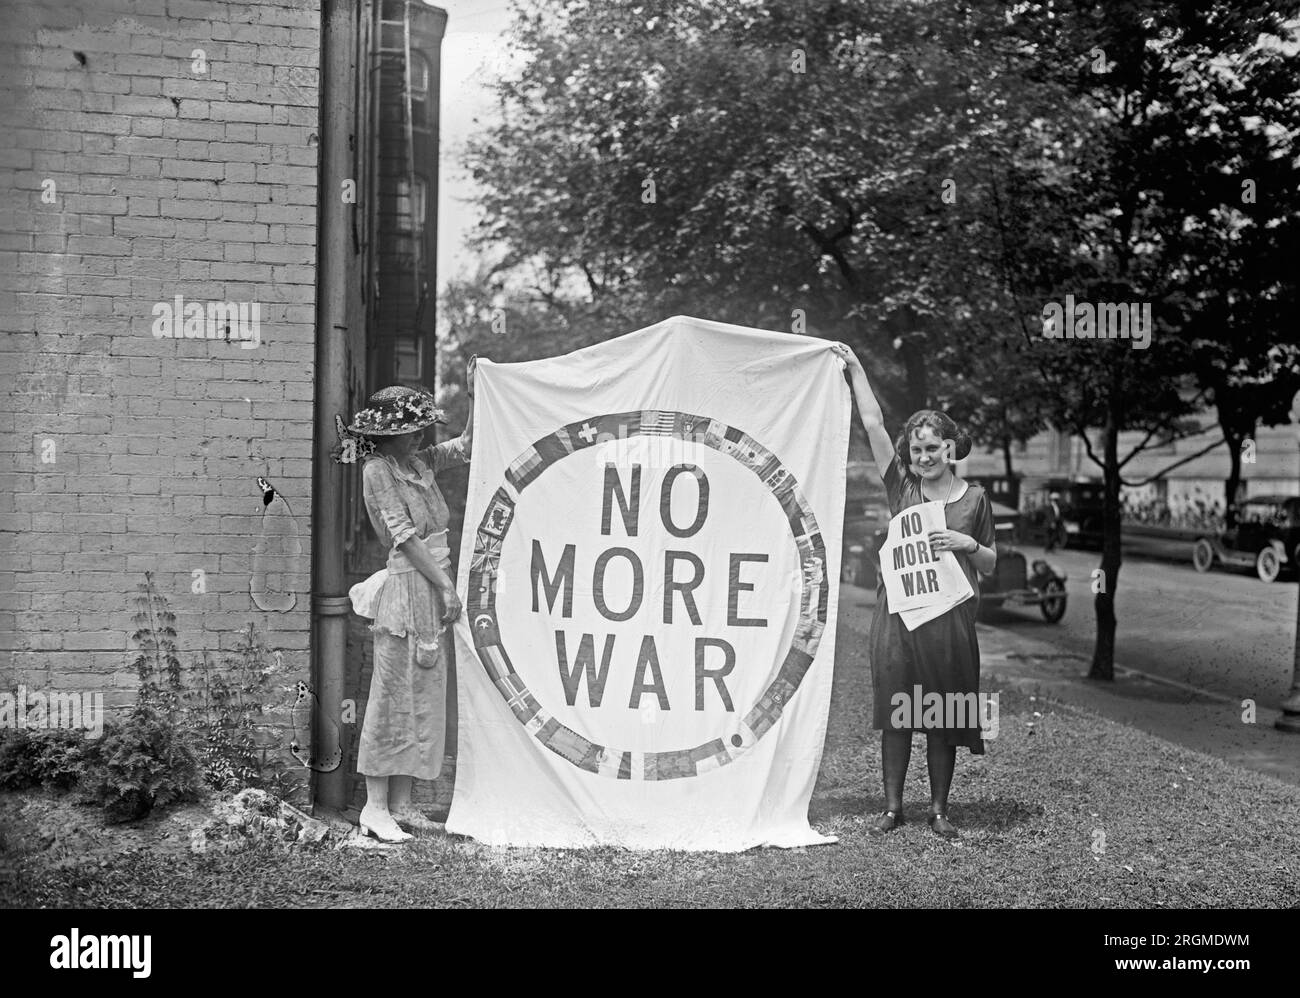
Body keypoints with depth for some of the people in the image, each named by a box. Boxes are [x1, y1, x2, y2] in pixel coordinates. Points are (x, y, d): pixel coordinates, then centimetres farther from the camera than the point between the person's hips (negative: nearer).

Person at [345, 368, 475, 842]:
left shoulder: (421, 461, 11)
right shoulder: (377, 469, -10)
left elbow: (467, 446, 20)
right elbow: (405, 536, -14)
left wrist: (475, 396, 7)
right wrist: (446, 587, -15)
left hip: (435, 588, 8)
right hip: (407, 586, -8)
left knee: (424, 698, 10)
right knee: (393, 697, -4)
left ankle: (401, 803, 17)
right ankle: (375, 807, 3)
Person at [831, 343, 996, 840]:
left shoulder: (975, 499, 6)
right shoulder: (902, 487, 5)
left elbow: (991, 565, 12)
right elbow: (873, 423, 3)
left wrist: (968, 544, -9)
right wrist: (854, 367, 4)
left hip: (949, 617, 0)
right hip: (897, 613, 1)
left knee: (942, 719, 5)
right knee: (895, 712, 4)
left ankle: (939, 809, 18)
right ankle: (892, 806, 16)